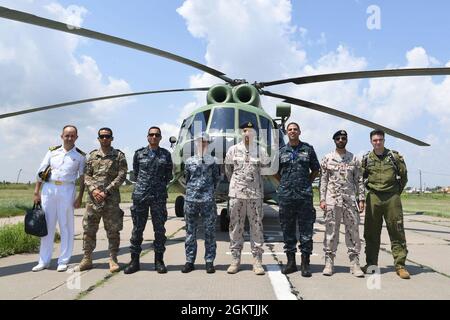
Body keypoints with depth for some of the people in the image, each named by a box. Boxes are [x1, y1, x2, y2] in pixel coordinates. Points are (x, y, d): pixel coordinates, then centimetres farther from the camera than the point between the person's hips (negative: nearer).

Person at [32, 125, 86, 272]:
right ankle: (44, 261, 16)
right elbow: (41, 172, 10)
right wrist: (36, 192, 6)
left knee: (66, 226, 1)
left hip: (67, 190, -2)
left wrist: (80, 197, -3)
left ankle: (63, 261, 11)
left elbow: (83, 178, 3)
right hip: (48, 189, 2)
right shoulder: (52, 151, 9)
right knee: (47, 225, 7)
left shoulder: (80, 155, 3)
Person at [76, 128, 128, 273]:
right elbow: (87, 175, 8)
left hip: (111, 199, -3)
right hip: (93, 198, 3)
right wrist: (93, 190, -9)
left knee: (113, 230, 3)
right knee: (88, 229, 6)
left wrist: (107, 191, -12)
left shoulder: (119, 156, 2)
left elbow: (121, 176, -5)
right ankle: (87, 259, 18)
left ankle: (113, 259, 13)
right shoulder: (92, 155, 12)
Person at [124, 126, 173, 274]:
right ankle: (134, 261, 13)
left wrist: (160, 185, 10)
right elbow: (135, 172, 16)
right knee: (137, 228, 4)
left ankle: (159, 261, 14)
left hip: (159, 196, 0)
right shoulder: (139, 153, 6)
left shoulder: (166, 155, 6)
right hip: (140, 195, 0)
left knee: (159, 229, 3)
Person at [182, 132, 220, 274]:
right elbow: (187, 179, 17)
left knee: (209, 231, 1)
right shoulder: (189, 161, 10)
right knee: (190, 231, 5)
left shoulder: (213, 161, 6)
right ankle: (189, 261, 13)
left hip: (208, 200, -1)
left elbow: (216, 180, 10)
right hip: (190, 200, 2)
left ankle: (209, 261, 9)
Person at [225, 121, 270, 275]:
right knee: (235, 226, 5)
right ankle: (235, 260, 15)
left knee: (257, 226, 2)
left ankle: (257, 261, 10)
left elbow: (265, 166, 10)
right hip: (236, 193, 1)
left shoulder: (260, 150, 2)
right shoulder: (233, 150, 4)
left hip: (255, 194, 0)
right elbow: (228, 169, 14)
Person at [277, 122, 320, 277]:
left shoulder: (308, 149, 8)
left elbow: (316, 170, 14)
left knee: (306, 230, 0)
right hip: (285, 195, 2)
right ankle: (290, 262, 18)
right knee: (287, 229, 7)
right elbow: (275, 171, 17)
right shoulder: (281, 151, 10)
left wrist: (307, 183, 5)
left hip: (305, 195, -1)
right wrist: (285, 183, 8)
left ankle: (305, 263, 8)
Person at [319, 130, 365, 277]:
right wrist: (322, 199, -4)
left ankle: (354, 263, 9)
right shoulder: (327, 159, 6)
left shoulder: (354, 159, 10)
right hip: (332, 200, -1)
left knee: (353, 230, 2)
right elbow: (323, 181, 3)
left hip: (350, 199, 2)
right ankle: (329, 262, 9)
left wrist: (361, 199, 1)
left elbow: (359, 181, 9)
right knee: (331, 231, 1)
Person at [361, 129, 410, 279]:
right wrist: (369, 189, 11)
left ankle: (400, 265, 7)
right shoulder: (366, 158, 7)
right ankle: (371, 264, 15)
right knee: (371, 232, 5)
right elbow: (360, 177, 17)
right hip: (373, 198, 1)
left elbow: (403, 175, 11)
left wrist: (397, 191, 9)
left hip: (392, 198, -1)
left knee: (397, 232, 0)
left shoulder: (394, 156, 4)